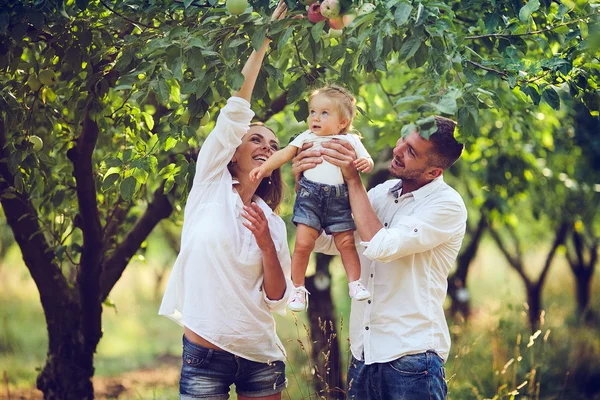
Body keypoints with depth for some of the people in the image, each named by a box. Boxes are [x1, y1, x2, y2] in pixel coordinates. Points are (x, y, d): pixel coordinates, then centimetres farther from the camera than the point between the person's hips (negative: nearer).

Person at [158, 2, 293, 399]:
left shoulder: (273, 224, 8)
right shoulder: (210, 186, 3)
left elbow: (276, 299, 3)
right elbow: (236, 109, -4)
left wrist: (267, 244, -11)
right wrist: (264, 41, -4)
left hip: (260, 356, 3)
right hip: (204, 353, -2)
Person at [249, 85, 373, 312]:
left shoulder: (350, 141, 12)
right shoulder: (306, 138, 15)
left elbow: (366, 160, 10)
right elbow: (285, 154, 11)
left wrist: (366, 163, -14)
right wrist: (264, 168, -1)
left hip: (340, 197, 0)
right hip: (310, 195, 0)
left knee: (346, 243, -1)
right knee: (303, 243, -8)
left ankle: (355, 283, 10)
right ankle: (298, 288, 3)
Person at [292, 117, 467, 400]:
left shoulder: (447, 205, -11)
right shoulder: (382, 193, 9)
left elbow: (381, 246, -22)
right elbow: (323, 241, 9)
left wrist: (352, 178, -16)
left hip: (411, 358, -6)